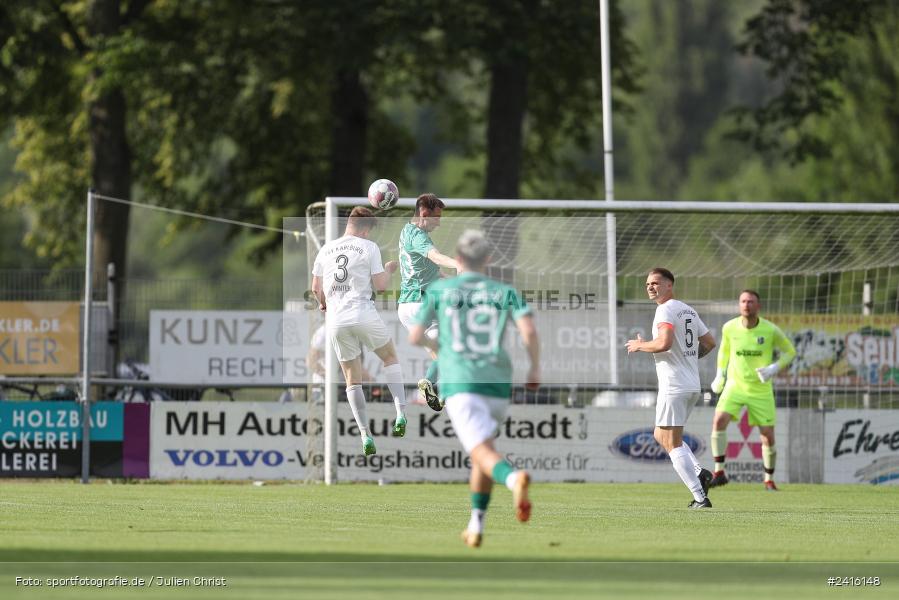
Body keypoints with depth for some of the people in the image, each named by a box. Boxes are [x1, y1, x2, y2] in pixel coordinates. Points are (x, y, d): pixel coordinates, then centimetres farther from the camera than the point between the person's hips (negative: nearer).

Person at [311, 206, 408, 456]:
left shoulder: (326, 249, 11)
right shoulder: (368, 247, -2)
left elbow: (316, 288, 15)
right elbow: (380, 285, -3)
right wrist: (388, 270, 18)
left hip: (336, 322, 3)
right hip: (364, 314, -3)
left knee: (353, 379, 9)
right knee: (390, 357, 20)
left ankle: (365, 435, 1)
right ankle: (400, 414, 5)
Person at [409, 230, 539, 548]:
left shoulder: (439, 290, 8)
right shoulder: (505, 292, 10)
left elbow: (414, 336, 9)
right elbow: (528, 331, -5)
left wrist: (433, 343, 30)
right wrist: (535, 368, 8)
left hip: (459, 384, -3)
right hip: (498, 384, 3)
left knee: (482, 452, -17)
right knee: (481, 452, 24)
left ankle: (513, 478, -51)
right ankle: (476, 526, 23)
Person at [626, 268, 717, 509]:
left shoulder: (666, 310, -12)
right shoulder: (688, 311, 15)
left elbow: (664, 343, -26)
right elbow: (709, 343, 21)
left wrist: (640, 345, -9)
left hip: (673, 387, -9)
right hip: (693, 385, 9)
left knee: (672, 444, -5)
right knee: (661, 435, 21)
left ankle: (700, 498, -10)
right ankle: (699, 472, 4)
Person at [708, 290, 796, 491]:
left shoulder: (770, 330, -12)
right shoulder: (729, 328, -6)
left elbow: (790, 351, 2)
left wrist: (774, 368, -15)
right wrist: (720, 374, 6)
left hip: (761, 390, -1)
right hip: (735, 385, 1)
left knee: (768, 437, 0)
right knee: (719, 420, -24)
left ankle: (769, 480, 22)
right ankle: (719, 472, -16)